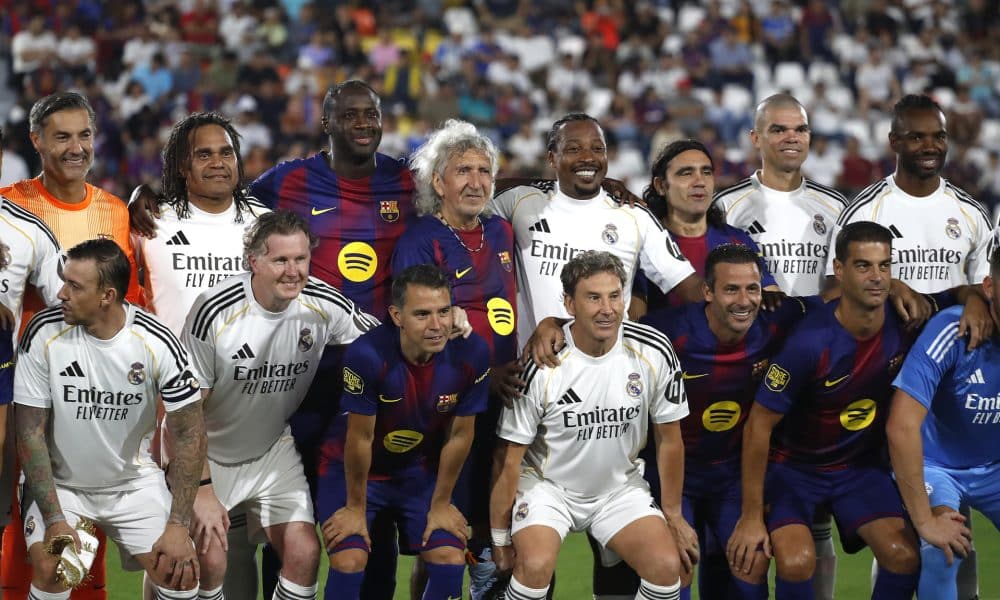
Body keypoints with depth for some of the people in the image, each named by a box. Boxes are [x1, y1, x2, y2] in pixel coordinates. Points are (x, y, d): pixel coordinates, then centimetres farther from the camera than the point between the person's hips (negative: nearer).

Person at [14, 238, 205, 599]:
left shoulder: (156, 343, -17)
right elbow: (30, 432, -12)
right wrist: (55, 519, -18)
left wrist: (178, 525, -17)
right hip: (61, 484, -1)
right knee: (50, 568, -26)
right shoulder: (44, 334, -17)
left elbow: (189, 433, -11)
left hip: (135, 483, 1)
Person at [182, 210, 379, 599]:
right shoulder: (214, 313, -25)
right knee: (209, 560, -14)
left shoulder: (324, 305, -15)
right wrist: (202, 490, -20)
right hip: (209, 456, -3)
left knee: (304, 553, -9)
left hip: (275, 451, 3)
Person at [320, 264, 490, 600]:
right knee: (348, 563, -18)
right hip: (355, 471, -3)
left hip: (419, 471, 3)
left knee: (450, 560, -9)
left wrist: (440, 504, -1)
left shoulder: (471, 354, -22)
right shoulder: (367, 355, -33)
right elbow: (360, 438, -20)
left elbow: (459, 436, -9)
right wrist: (356, 508, -8)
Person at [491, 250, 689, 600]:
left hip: (620, 486, 3)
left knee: (667, 567, -21)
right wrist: (500, 538, -8)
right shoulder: (541, 364, -21)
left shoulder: (654, 353, -13)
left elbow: (669, 441, 0)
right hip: (548, 484, -3)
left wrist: (673, 516, 4)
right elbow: (509, 459, -12)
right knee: (536, 566, -30)